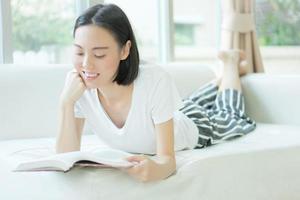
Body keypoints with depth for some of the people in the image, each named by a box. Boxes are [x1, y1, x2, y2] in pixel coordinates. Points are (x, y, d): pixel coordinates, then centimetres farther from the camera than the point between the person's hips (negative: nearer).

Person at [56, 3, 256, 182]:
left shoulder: (155, 80, -45)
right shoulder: (78, 86, -35)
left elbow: (167, 158, -43)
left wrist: (157, 168, -67)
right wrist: (66, 102, -47)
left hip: (194, 127, -3)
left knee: (234, 120, 30)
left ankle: (231, 61, 49)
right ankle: (223, 79, 59)